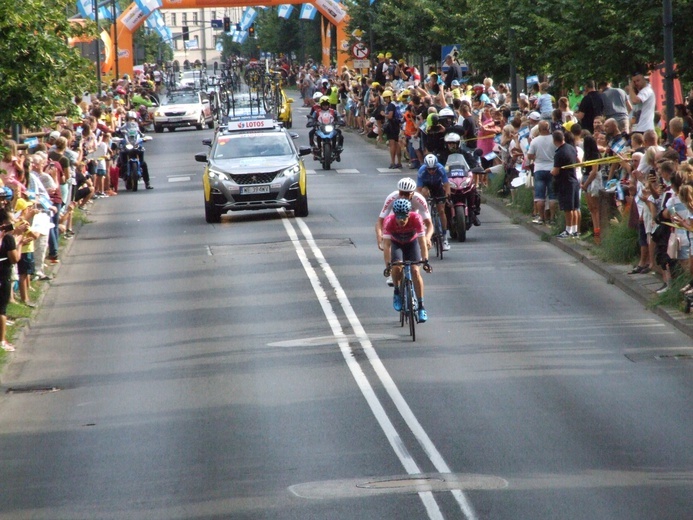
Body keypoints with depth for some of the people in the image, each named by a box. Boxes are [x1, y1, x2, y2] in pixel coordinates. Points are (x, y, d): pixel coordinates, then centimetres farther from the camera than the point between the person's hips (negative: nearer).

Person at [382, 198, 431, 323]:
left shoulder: (416, 219, -35)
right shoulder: (389, 222, -35)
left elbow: (422, 241, -35)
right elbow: (386, 245, -36)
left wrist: (425, 260, -45)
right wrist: (387, 265, -46)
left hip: (412, 242, 0)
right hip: (396, 243, 0)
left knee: (415, 271, -16)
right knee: (396, 266, -27)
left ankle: (421, 307, -10)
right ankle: (397, 293, 0)